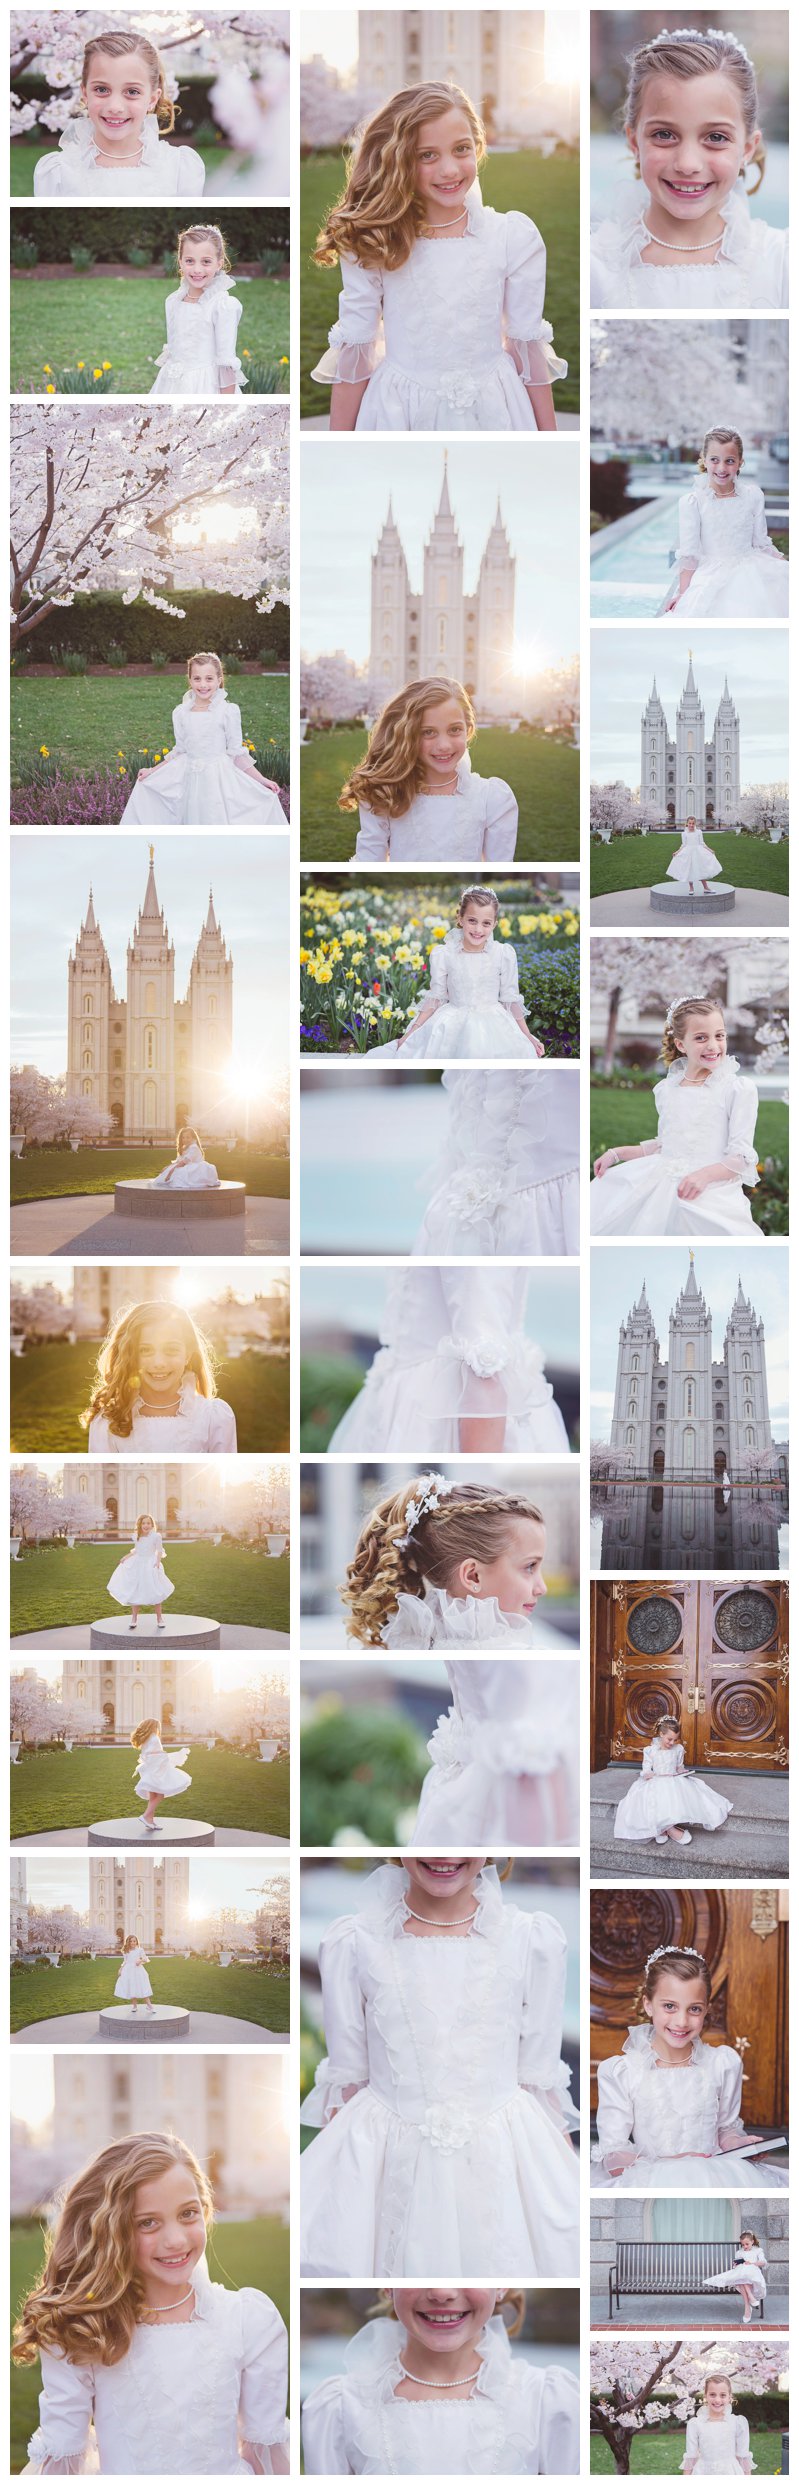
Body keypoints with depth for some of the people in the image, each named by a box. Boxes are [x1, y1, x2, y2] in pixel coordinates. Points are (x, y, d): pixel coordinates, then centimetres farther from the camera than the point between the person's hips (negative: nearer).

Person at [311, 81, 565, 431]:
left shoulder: (515, 237, -7)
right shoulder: (369, 243, -9)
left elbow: (528, 347, 0)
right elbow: (355, 355, -4)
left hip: (490, 413, 0)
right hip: (398, 413, 0)